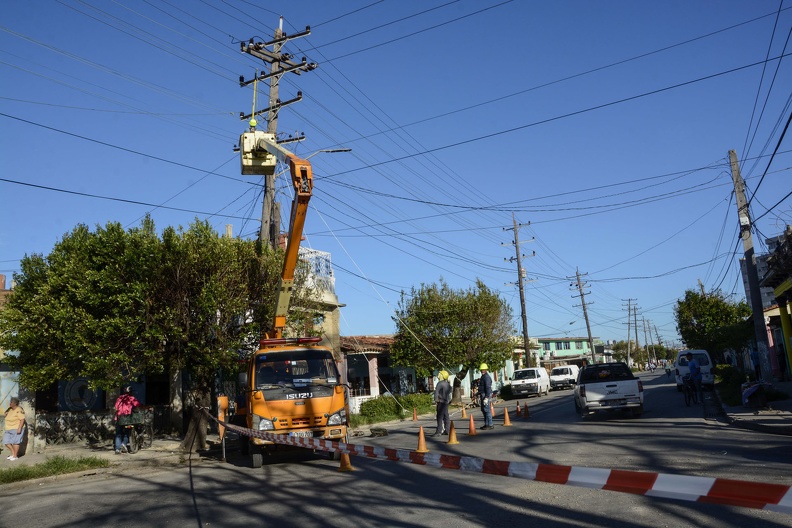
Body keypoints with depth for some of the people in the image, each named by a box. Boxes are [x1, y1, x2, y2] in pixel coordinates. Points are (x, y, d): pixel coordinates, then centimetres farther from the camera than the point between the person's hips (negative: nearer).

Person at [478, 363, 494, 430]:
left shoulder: (486, 377, -15)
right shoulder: (483, 376, 18)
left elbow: (488, 388, -21)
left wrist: (486, 397, -25)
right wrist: (479, 395, 24)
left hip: (486, 395, -11)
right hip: (482, 395, 11)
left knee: (487, 410, -9)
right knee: (483, 410, 14)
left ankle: (490, 425, -6)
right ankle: (486, 424, 20)